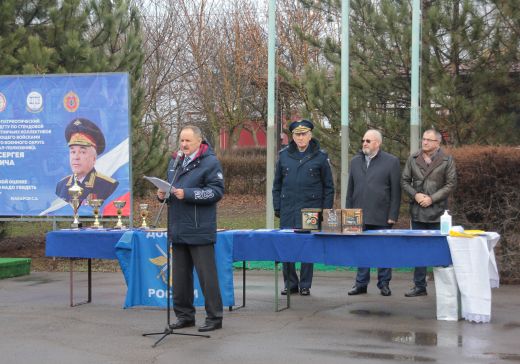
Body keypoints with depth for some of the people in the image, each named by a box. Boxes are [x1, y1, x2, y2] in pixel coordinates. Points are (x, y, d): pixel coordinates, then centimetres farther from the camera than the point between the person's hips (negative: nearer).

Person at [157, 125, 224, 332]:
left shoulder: (210, 162, -7)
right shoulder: (175, 162, 17)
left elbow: (217, 191, -15)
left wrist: (187, 194, -21)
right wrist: (163, 194, 4)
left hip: (200, 231, -7)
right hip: (178, 230, 8)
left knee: (207, 275, -2)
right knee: (180, 276, 13)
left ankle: (214, 317, 5)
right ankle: (185, 315, 23)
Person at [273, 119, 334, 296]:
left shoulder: (320, 156, 1)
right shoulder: (284, 155, 7)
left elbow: (328, 186, 3)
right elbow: (277, 184, 11)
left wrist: (326, 211, -2)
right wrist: (277, 207, 6)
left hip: (311, 209, -2)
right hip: (288, 210, 2)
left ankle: (305, 286, 12)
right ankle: (290, 284, 16)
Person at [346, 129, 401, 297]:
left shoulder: (391, 162, 0)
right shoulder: (355, 161, 13)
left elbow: (396, 192, -3)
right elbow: (350, 190, 14)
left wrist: (393, 215, -9)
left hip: (381, 217, -3)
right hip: (359, 216, 4)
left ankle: (384, 284, 12)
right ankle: (361, 283, 13)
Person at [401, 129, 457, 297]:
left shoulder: (447, 160, -1)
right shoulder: (413, 159, 8)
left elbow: (451, 184, -4)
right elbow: (404, 180, 9)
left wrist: (432, 198, -11)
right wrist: (415, 195, -8)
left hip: (437, 212, -3)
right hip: (417, 212, 4)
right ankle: (419, 286, 15)